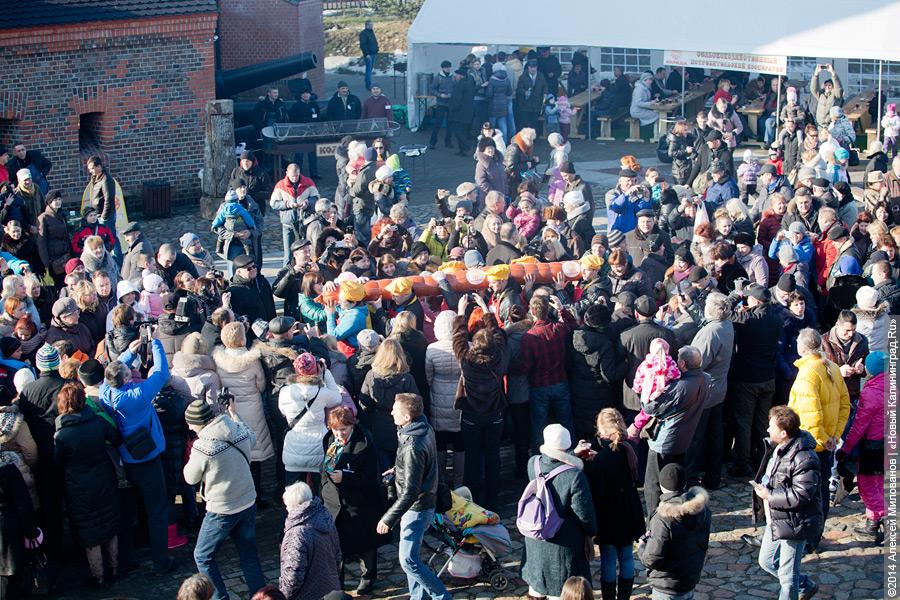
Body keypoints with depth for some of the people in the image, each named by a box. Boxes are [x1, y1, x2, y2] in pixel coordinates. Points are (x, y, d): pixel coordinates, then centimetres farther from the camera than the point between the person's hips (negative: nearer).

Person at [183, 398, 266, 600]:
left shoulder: (203, 447, -25)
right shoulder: (239, 430, -8)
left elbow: (191, 478, -9)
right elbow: (252, 439, 18)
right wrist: (234, 414, 26)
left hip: (222, 511, -6)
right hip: (248, 503, 6)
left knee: (203, 557, 13)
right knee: (249, 555, 18)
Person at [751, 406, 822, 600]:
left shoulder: (803, 458, -26)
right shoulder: (777, 448, 5)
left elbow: (801, 495, -29)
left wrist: (769, 496, -22)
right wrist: (762, 486, 5)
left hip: (794, 524, -10)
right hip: (776, 521, 10)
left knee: (787, 577, 3)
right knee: (766, 562, 23)